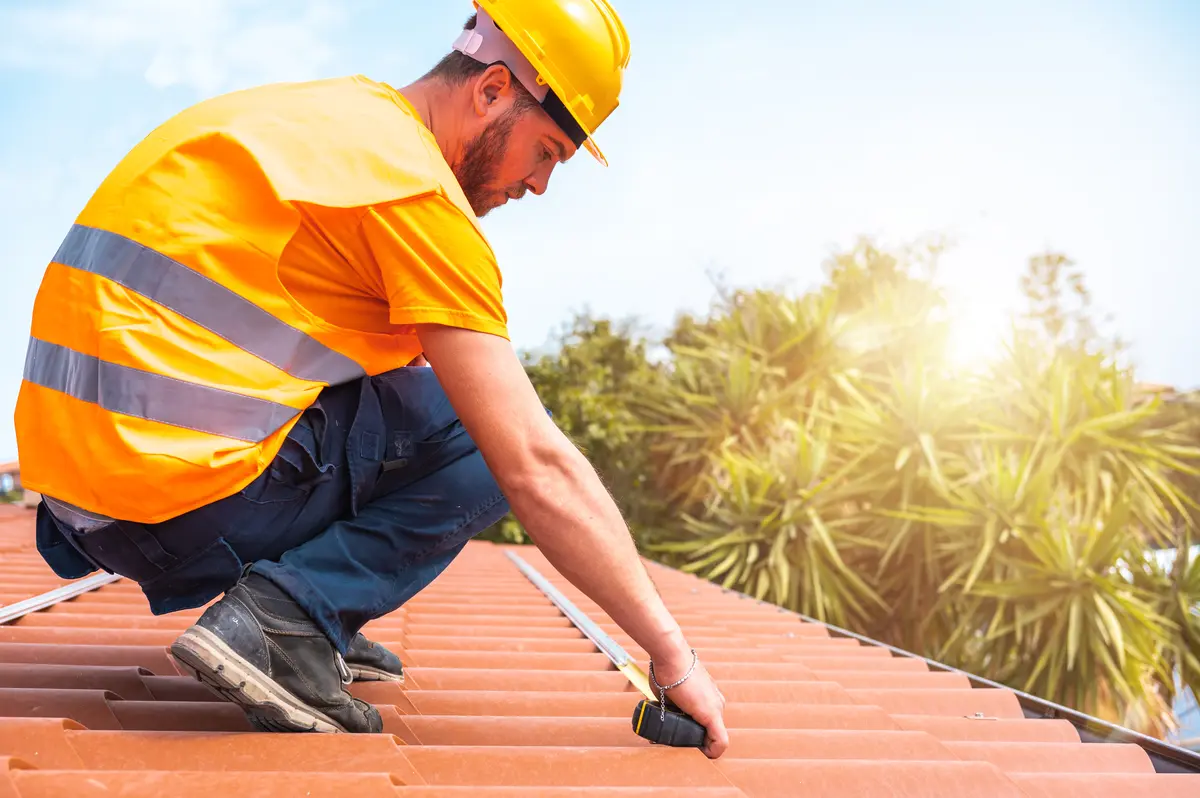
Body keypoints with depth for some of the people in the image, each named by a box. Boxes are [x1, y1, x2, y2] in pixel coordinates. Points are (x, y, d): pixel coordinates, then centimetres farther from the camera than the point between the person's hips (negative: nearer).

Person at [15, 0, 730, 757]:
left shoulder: (318, 114, 16)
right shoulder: (416, 183, -12)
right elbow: (537, 467, -15)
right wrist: (673, 657, -10)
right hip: (185, 499, -9)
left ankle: (314, 621, 14)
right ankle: (288, 615, -13)